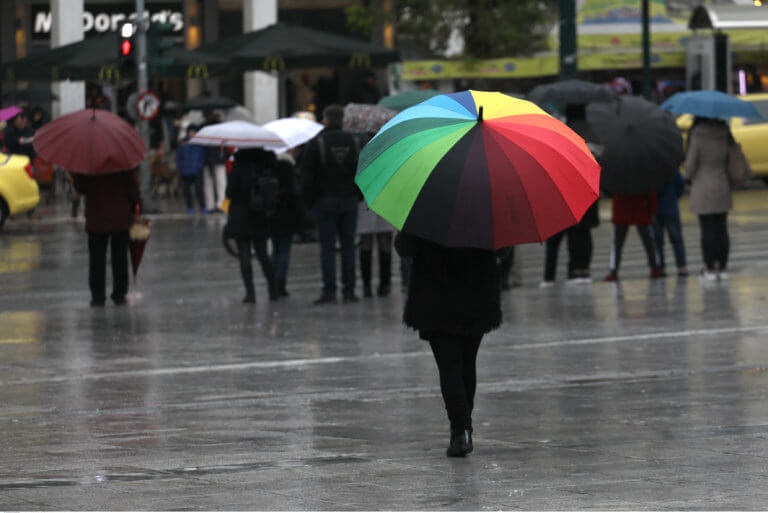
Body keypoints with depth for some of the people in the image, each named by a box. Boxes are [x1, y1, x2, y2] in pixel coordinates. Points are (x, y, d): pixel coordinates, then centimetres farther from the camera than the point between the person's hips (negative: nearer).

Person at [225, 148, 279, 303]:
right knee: (262, 254, 15)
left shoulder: (239, 166, -14)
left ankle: (250, 292, -4)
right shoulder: (266, 165, -3)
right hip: (261, 217, 4)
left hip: (240, 217, -4)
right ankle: (273, 289, 13)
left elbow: (230, 192, -14)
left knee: (244, 256, 1)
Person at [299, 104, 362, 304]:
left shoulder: (316, 144, -6)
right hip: (349, 201, 3)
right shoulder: (354, 142, 5)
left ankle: (329, 291, -6)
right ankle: (349, 291, 4)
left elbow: (306, 176, -7)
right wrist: (358, 196, 13)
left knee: (327, 247, -2)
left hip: (324, 201, -3)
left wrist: (310, 201, 2)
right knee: (348, 246, 6)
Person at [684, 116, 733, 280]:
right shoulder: (724, 133, 1)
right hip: (722, 187, 4)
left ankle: (709, 268, 1)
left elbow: (691, 164, -9)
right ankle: (722, 267, 11)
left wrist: (689, 176, 10)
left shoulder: (697, 135, -13)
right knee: (721, 229, 9)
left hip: (703, 190, -4)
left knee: (707, 230, -1)